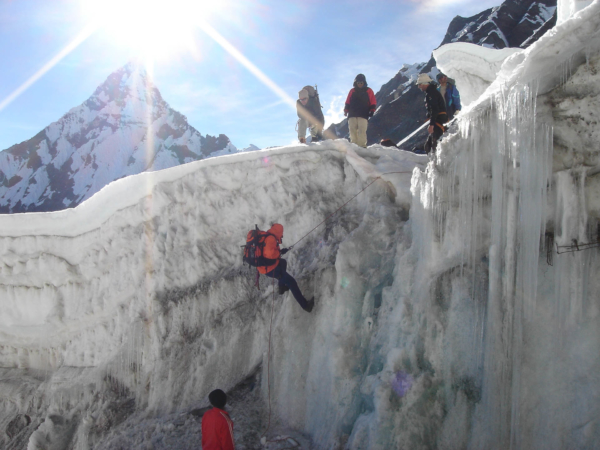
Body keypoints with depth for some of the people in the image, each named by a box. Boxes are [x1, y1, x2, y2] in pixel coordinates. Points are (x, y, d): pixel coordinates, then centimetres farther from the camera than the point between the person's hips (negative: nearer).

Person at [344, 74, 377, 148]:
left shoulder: (368, 91, 12)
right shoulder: (352, 91, 18)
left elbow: (373, 103, 10)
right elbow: (348, 102, 17)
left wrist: (371, 111, -2)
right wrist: (346, 110, 5)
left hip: (363, 115, -3)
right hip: (352, 115, 3)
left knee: (362, 131, -14)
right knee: (352, 131, -5)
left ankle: (362, 146, -15)